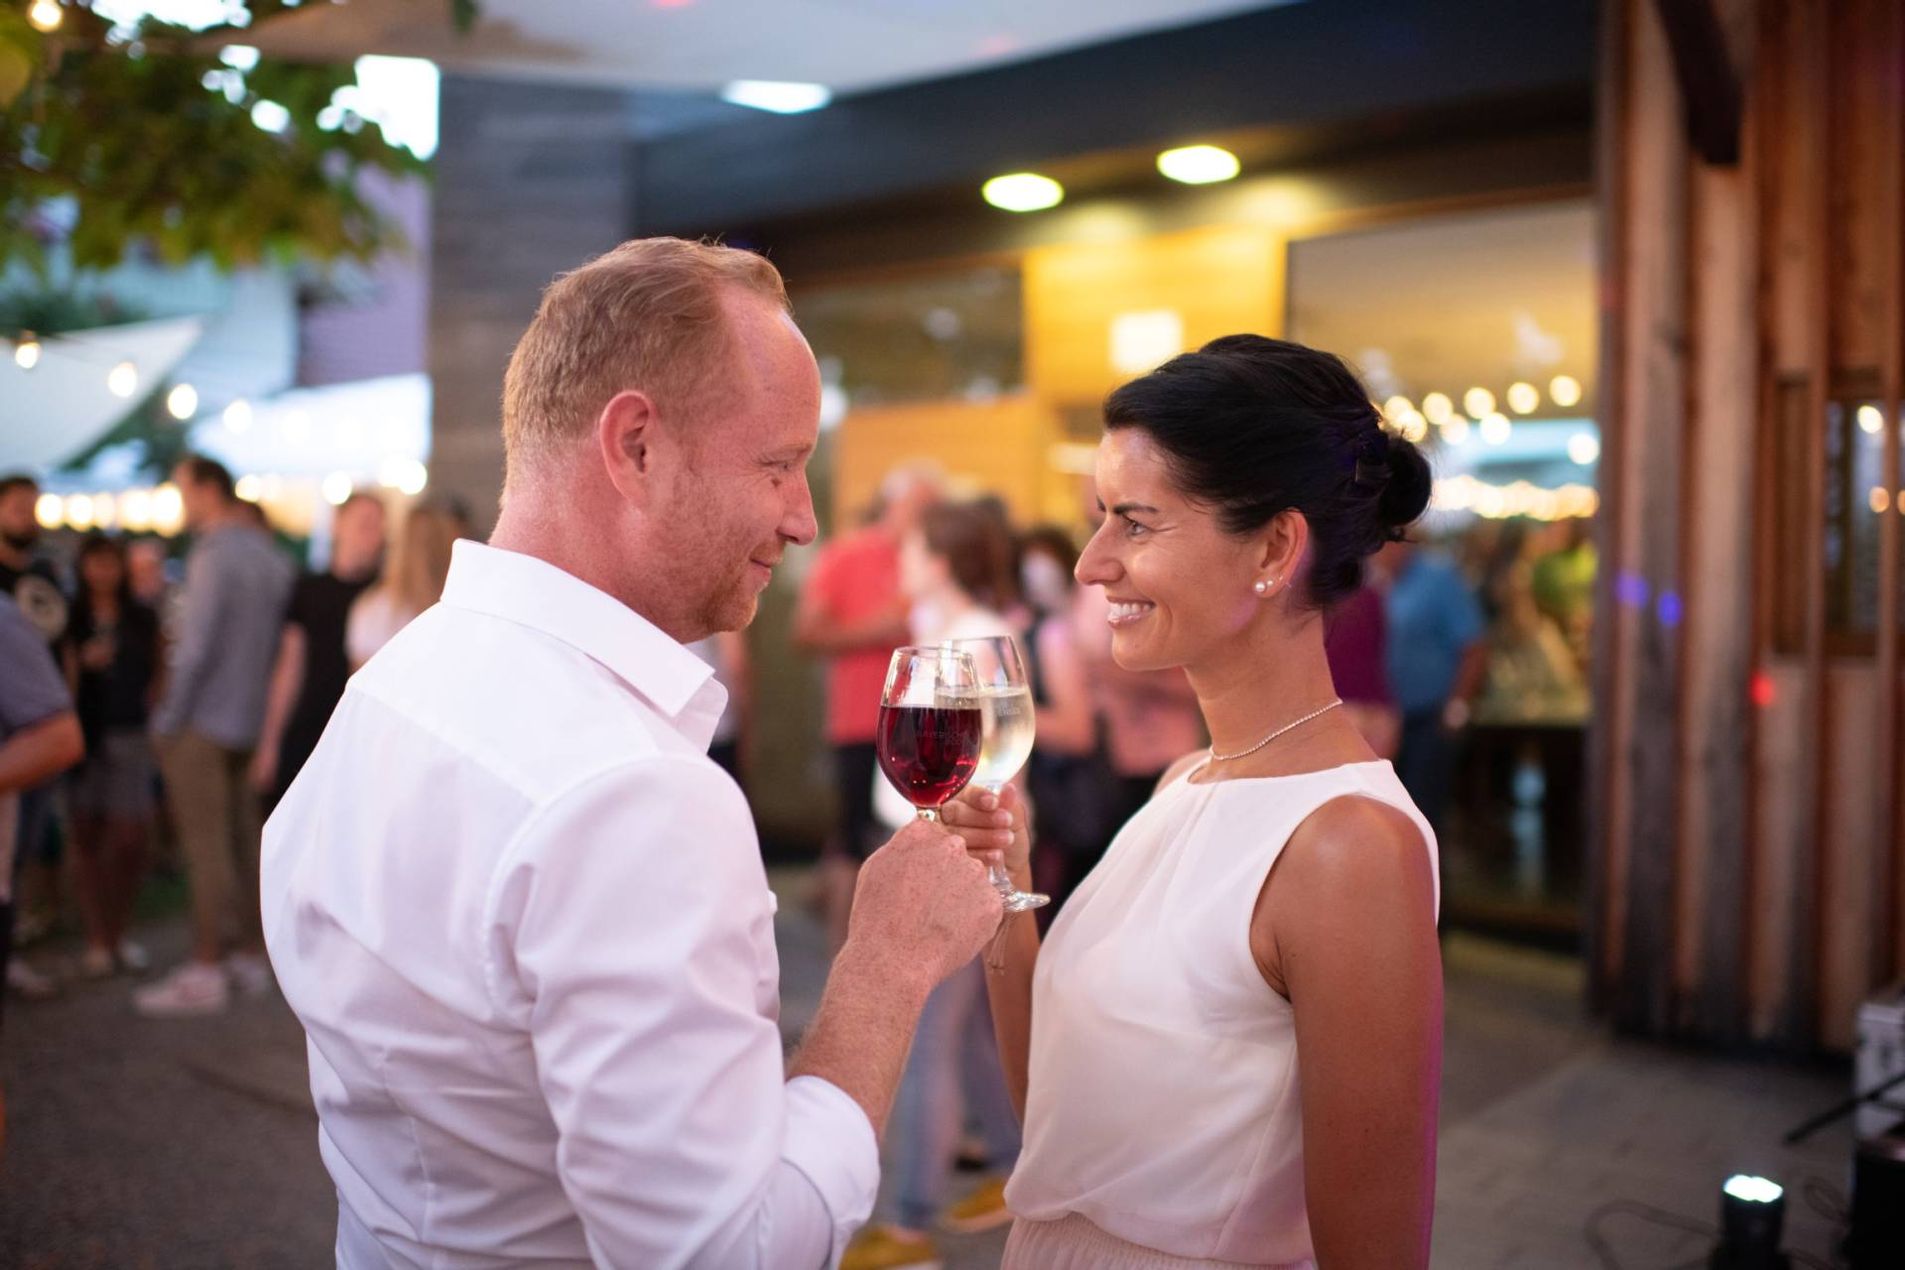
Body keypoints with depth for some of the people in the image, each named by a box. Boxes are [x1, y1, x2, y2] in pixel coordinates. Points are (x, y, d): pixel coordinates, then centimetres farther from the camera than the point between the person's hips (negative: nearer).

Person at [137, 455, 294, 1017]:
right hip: (249, 719, 8)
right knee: (243, 840, 12)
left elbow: (196, 647, -17)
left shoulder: (214, 555, -14)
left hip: (203, 721, -8)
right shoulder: (269, 555, 11)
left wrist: (169, 718, -9)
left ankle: (206, 970, -2)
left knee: (206, 846, -5)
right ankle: (250, 955, 19)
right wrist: (257, 696, 15)